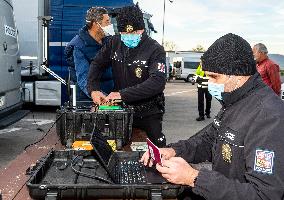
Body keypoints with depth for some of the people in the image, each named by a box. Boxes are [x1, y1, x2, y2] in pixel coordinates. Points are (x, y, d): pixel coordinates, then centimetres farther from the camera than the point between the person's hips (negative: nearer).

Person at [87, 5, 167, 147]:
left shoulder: (155, 50, -16)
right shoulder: (114, 43, -1)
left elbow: (158, 82, -28)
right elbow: (97, 64, 4)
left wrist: (123, 94, -33)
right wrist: (93, 89, -15)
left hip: (148, 114, -3)